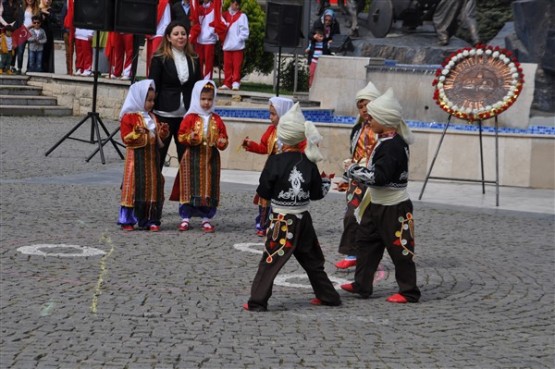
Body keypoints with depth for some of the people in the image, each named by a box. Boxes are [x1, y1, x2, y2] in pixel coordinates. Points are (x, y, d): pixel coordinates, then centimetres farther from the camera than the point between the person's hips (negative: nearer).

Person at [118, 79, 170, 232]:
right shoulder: (129, 117, -9)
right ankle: (127, 220, 2)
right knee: (135, 187, -6)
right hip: (137, 157, -7)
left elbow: (157, 136, 22)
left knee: (153, 187, 6)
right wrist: (137, 132, -28)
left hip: (152, 157, 7)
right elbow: (126, 138, -13)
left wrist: (162, 132, 3)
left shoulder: (152, 117, 14)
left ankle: (150, 220, 12)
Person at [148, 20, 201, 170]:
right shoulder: (159, 58, -3)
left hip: (186, 115, 4)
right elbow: (152, 87, -4)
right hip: (164, 114, -3)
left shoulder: (193, 59, 9)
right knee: (158, 156, 4)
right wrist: (150, 113, -8)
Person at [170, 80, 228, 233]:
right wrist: (189, 138, -21)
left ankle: (206, 219, 13)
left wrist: (222, 142, -10)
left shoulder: (216, 120, 8)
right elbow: (181, 136, -2)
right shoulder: (190, 118, -1)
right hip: (192, 158, -3)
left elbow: (224, 137, 11)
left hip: (211, 159, 3)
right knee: (190, 188, -2)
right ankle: (185, 218, 8)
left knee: (209, 189, 4)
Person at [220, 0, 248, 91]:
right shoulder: (225, 15, 12)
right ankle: (227, 83, 9)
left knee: (237, 65, -5)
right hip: (227, 45, 3)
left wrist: (239, 39, -11)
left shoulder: (242, 16, 2)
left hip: (238, 46, -3)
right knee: (227, 65, 5)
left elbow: (244, 31, -3)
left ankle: (236, 83, -4)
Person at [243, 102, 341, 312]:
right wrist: (325, 181, 24)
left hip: (282, 222, -4)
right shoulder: (309, 162, -1)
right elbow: (317, 193, 5)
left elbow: (263, 191, -10)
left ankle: (257, 302, -6)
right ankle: (328, 296, 27)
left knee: (270, 261, -3)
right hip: (303, 220, 4)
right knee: (312, 260, 18)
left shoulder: (275, 161, -14)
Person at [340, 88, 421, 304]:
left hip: (394, 208, -10)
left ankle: (409, 292, 10)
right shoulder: (385, 141, 8)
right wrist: (359, 172, 6)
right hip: (377, 205, 10)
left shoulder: (393, 145, -24)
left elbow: (379, 176, -30)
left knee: (399, 249, -1)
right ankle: (361, 285, 25)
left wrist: (355, 173, -18)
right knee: (365, 241, 16)